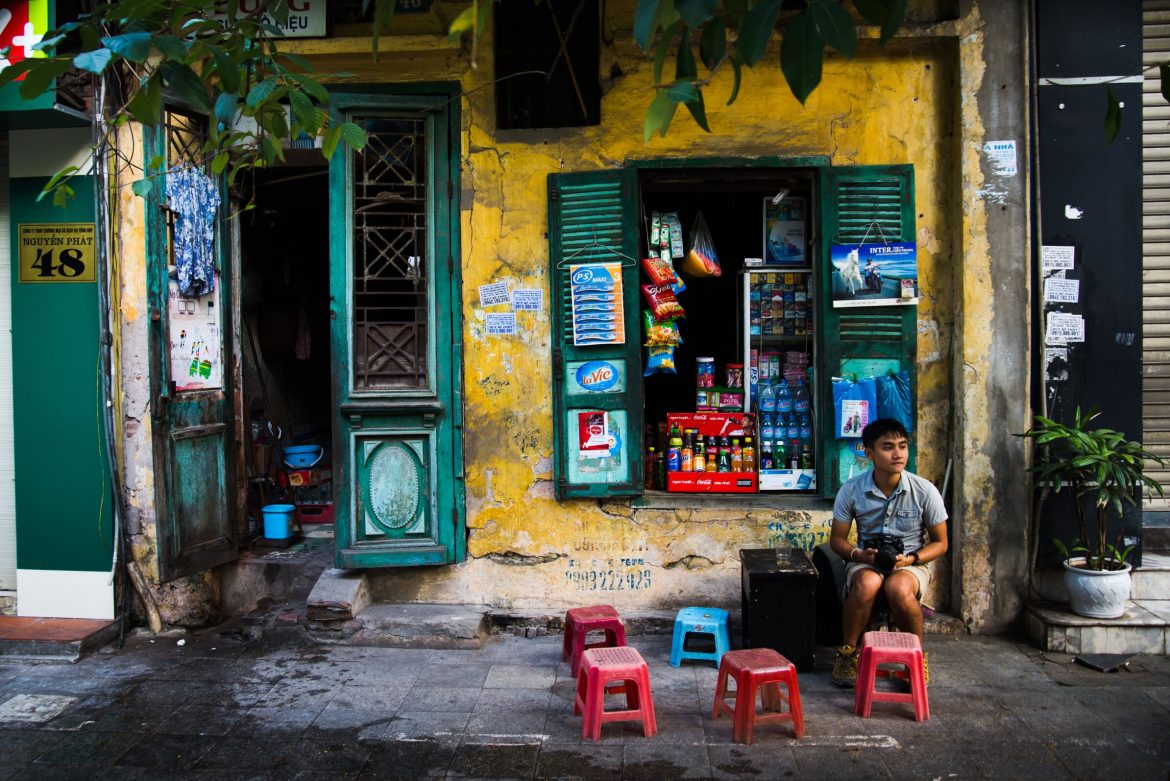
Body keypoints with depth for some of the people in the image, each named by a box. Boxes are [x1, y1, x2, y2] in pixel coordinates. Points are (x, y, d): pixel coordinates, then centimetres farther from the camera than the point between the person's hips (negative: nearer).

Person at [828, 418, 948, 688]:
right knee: (868, 583, -37)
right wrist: (859, 555, -18)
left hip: (911, 564, 0)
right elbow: (837, 539, 3)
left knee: (898, 588, -37)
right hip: (866, 561, 1)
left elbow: (940, 543, 3)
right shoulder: (852, 489, -7)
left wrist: (911, 559, -16)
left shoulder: (925, 491, -8)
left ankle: (917, 656, -9)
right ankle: (848, 652, -15)